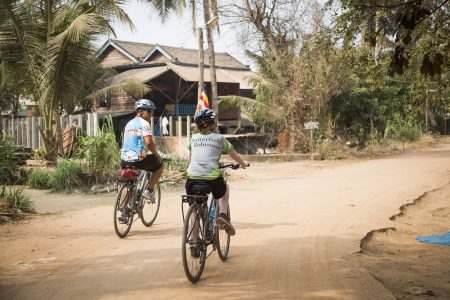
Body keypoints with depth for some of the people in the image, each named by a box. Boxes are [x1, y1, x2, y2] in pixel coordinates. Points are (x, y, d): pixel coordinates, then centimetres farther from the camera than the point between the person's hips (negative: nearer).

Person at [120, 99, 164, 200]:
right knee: (160, 164, 17)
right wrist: (156, 155, -4)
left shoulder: (128, 124, 19)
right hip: (138, 160, -7)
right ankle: (149, 190, 11)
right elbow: (149, 142, -18)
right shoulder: (144, 123, -6)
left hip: (124, 160, 7)